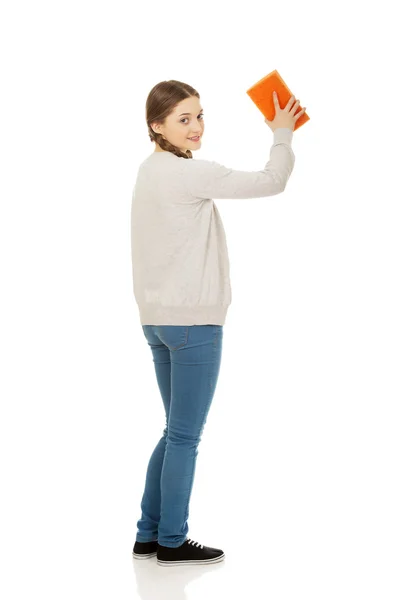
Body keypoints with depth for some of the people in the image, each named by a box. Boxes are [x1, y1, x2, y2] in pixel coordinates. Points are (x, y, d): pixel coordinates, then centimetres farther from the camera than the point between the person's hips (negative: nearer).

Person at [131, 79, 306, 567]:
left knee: (176, 432, 18)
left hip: (158, 320, 10)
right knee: (185, 437, 2)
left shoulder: (150, 171, 12)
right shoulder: (188, 174, -17)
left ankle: (149, 535, 23)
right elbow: (271, 182, -12)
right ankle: (172, 542, 12)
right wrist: (283, 134, 1)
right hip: (193, 323, -10)